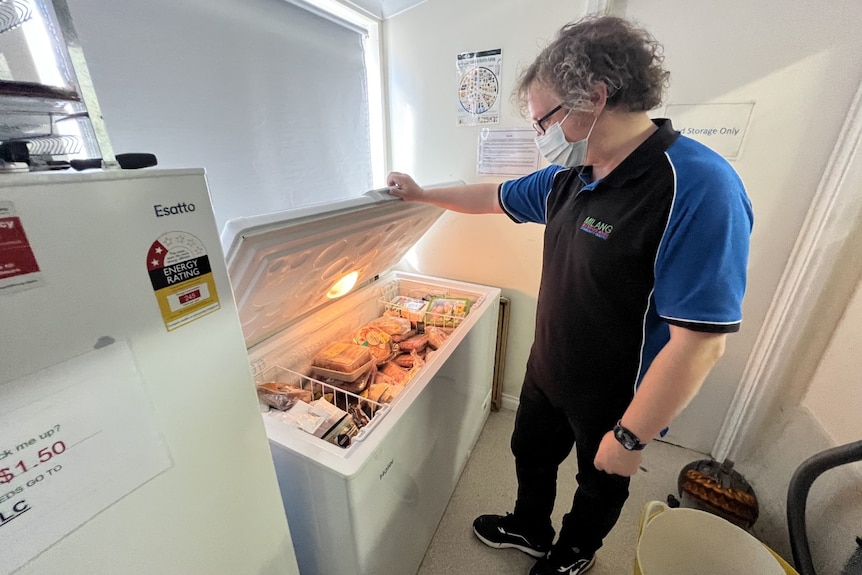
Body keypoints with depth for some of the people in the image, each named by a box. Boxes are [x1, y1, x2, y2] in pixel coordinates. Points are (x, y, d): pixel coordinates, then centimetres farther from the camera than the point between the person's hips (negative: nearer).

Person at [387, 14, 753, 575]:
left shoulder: (698, 188, -28)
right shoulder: (567, 179, -3)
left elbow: (702, 340, -28)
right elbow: (495, 196, 10)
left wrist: (630, 438, -20)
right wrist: (421, 193, 15)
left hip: (614, 402, -6)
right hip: (547, 374, 7)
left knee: (601, 484, 25)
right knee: (531, 454, 27)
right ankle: (531, 530, 60)